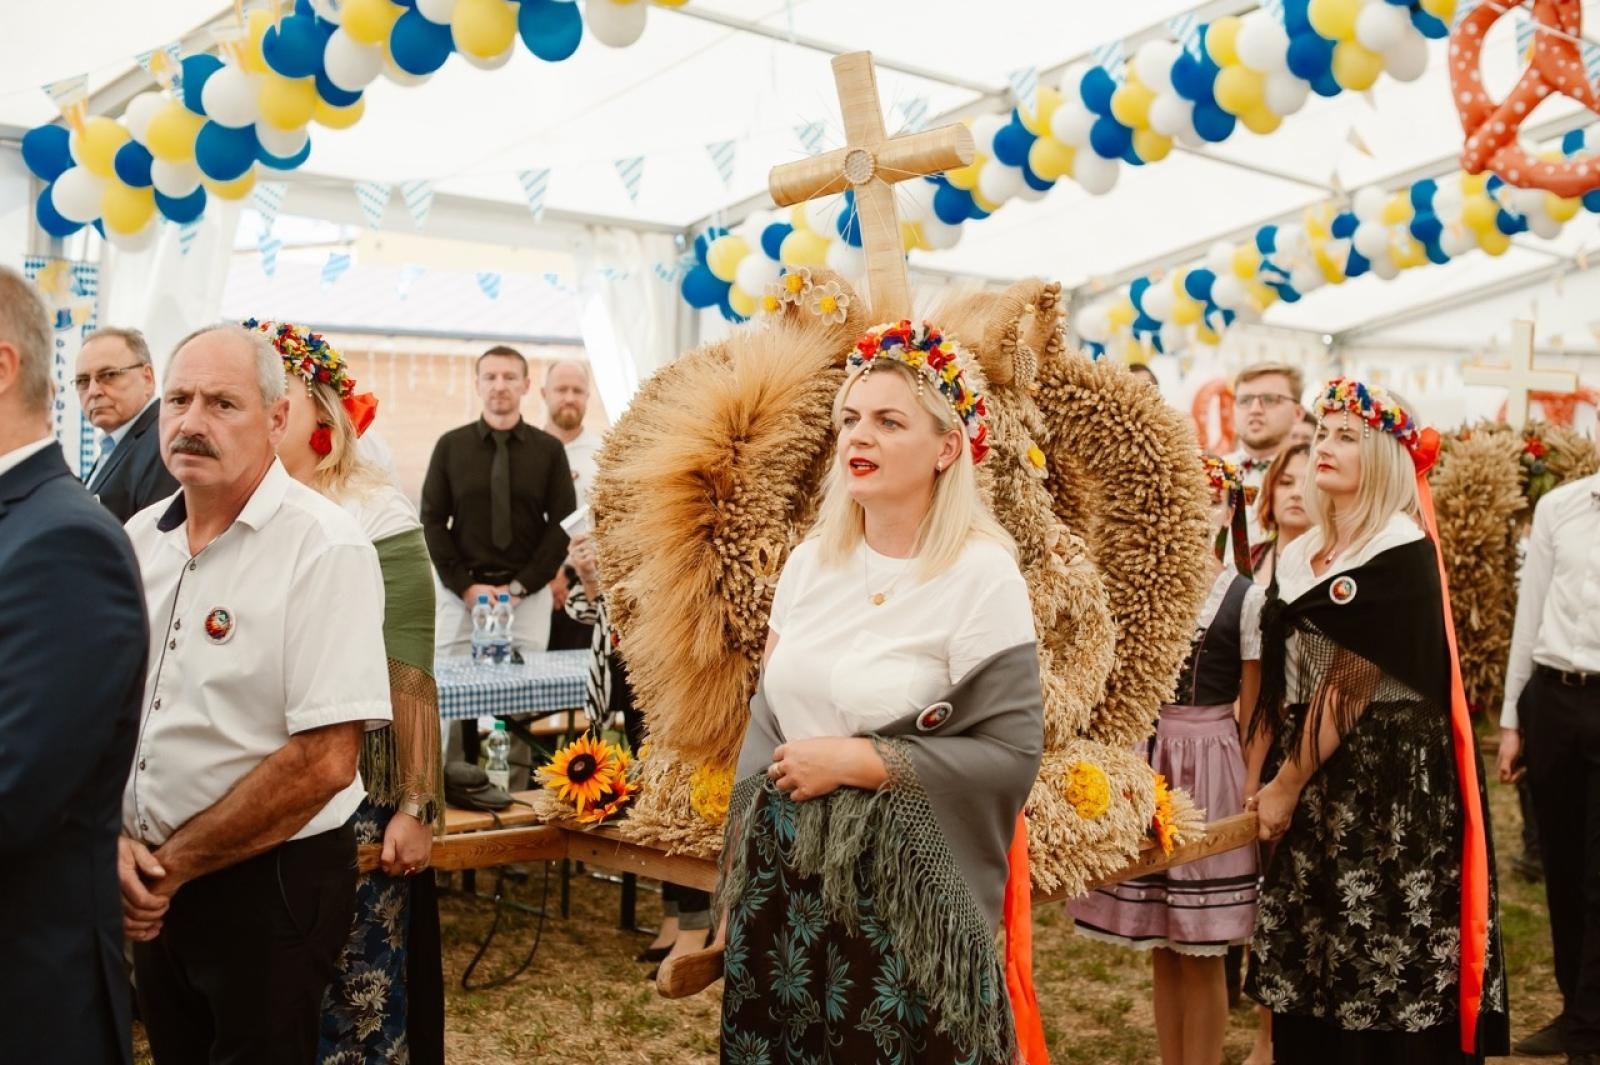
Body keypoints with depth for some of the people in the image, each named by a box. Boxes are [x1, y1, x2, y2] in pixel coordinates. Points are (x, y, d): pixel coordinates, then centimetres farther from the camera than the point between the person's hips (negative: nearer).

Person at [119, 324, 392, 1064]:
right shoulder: (140, 537, 3)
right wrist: (118, 838, -6)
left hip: (271, 882, -6)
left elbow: (323, 762, -21)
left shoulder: (325, 549, -17)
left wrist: (173, 863, -12)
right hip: (152, 884, 6)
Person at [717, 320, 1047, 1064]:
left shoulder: (981, 573, -13)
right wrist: (742, 871, 10)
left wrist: (854, 761, -18)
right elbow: (767, 717, 11)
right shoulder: (809, 561, 4)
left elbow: (1011, 755, -16)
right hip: (785, 881, 6)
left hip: (901, 891, -5)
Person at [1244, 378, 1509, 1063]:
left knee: (1384, 979, 2)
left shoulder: (1403, 554, -13)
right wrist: (1267, 777, 8)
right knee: (1310, 977, 13)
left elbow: (1350, 685, -16)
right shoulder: (1302, 554, 11)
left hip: (1388, 776, -7)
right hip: (1314, 776, 8)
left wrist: (1287, 784, -12)